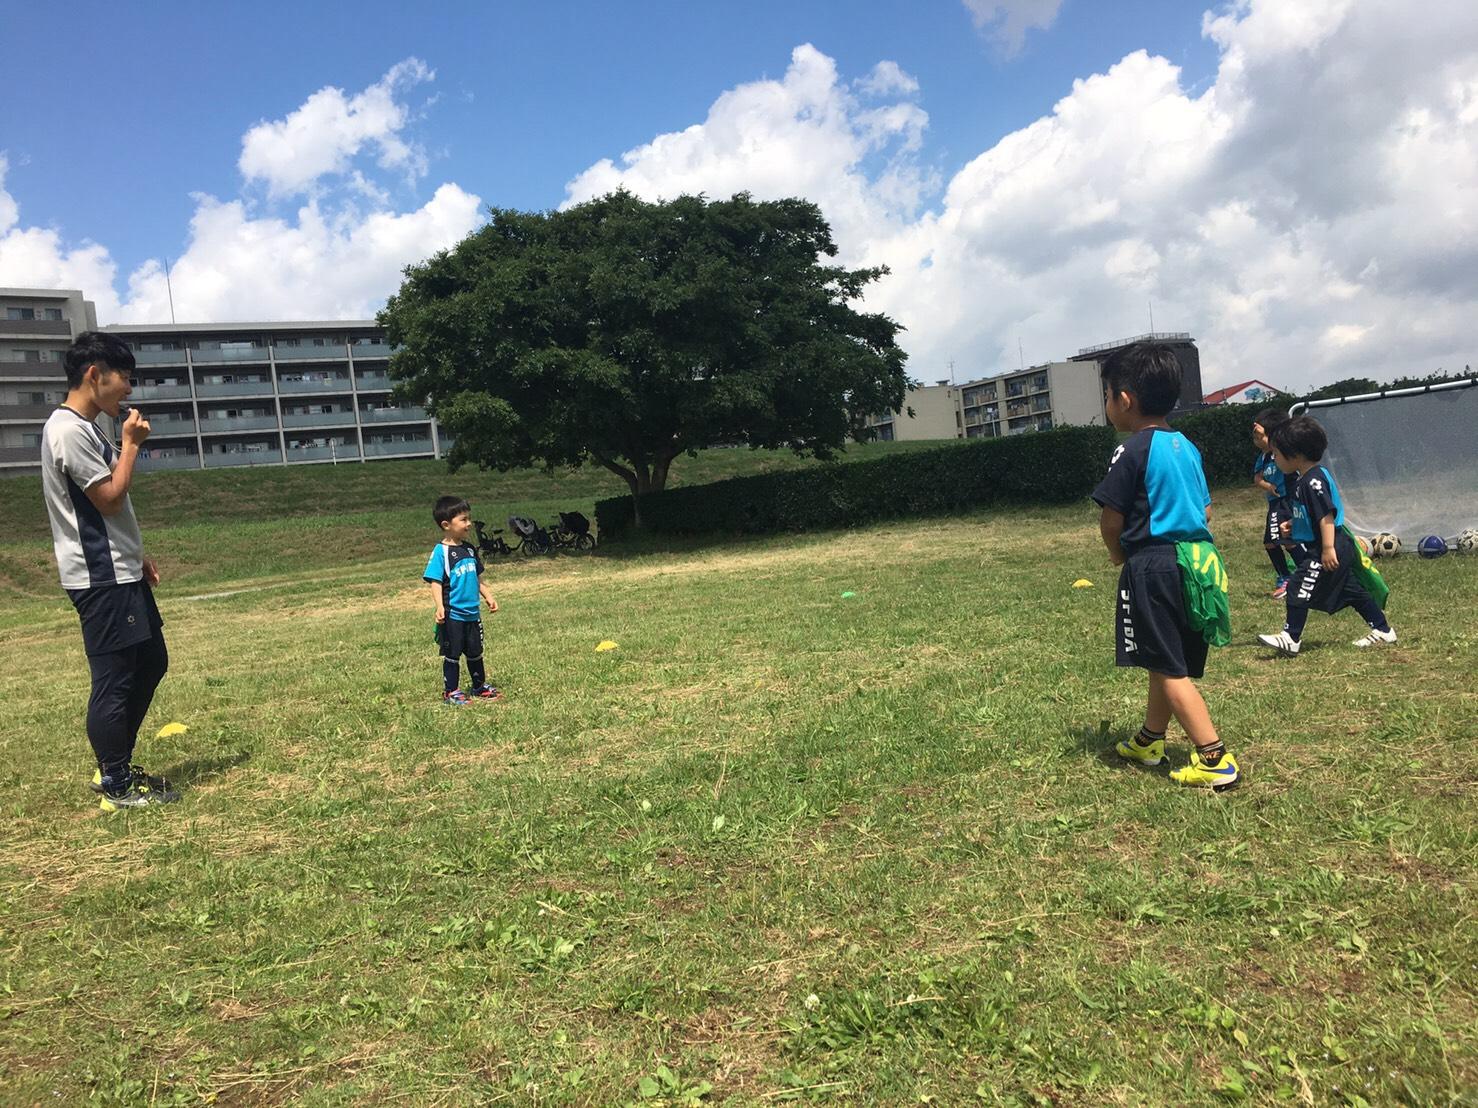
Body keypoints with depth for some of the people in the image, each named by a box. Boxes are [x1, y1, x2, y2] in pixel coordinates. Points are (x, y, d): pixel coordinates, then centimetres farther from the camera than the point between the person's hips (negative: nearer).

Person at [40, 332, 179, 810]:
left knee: (150, 663, 16)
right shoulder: (70, 430, -17)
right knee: (115, 679, -4)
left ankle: (115, 766, 27)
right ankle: (115, 787, 8)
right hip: (100, 578, -11)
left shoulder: (85, 428, 15)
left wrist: (137, 555, 21)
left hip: (119, 572, 11)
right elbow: (110, 498, -19)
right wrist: (131, 444, -10)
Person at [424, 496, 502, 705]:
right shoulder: (440, 552, -13)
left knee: (475, 652, 18)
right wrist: (440, 607, -28)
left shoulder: (469, 549, 8)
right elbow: (435, 582, -18)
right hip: (452, 615, -7)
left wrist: (488, 597, 15)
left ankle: (480, 686, 32)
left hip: (472, 613, 7)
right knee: (452, 654, 5)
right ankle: (451, 692, 17)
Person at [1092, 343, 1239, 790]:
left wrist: (1118, 553, 7)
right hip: (1195, 560, 9)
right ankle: (1150, 740, 34)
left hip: (1152, 567, -9)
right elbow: (1204, 508, 16)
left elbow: (1111, 518, -12)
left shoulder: (1132, 451, -13)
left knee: (1169, 668, -3)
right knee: (1168, 661, 19)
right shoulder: (1186, 446, 11)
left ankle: (1215, 759, -5)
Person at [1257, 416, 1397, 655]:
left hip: (1331, 549, -10)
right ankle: (1382, 630, 25)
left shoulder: (1313, 480, -19)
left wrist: (1328, 548, -25)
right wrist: (1292, 525, 16)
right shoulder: (1307, 479, 12)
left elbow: (1326, 515, -24)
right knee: (1352, 590, 16)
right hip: (1340, 549, 10)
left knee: (1300, 588, -8)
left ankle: (1290, 638, -4)